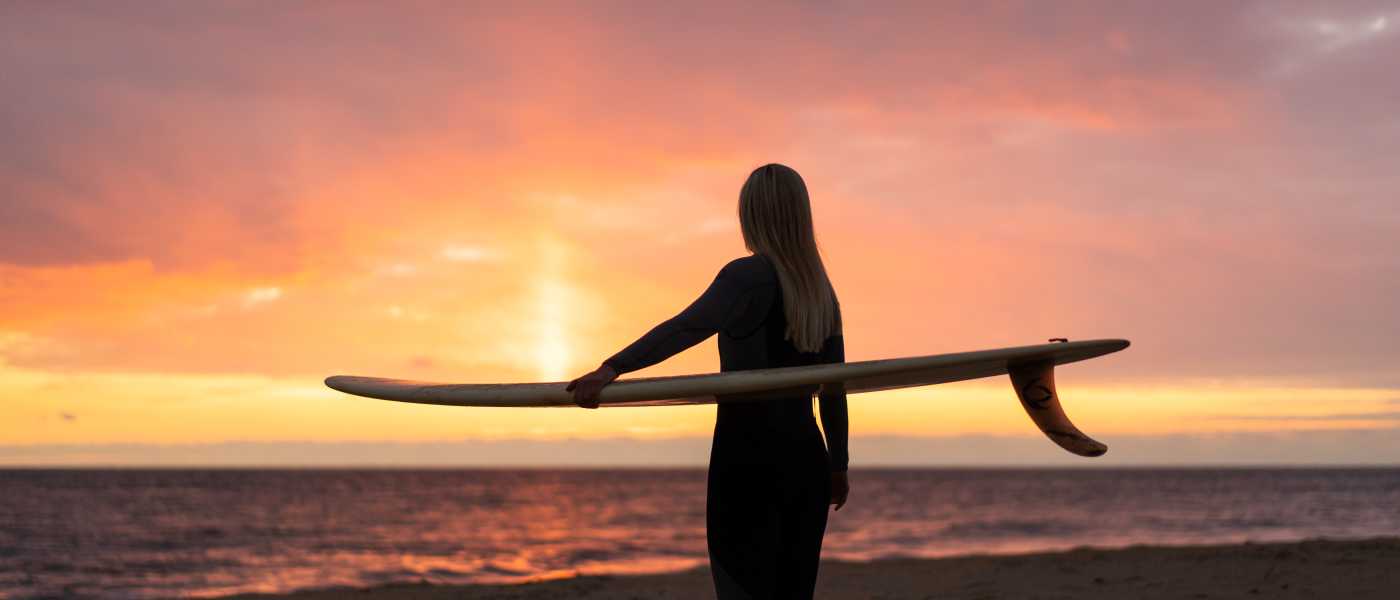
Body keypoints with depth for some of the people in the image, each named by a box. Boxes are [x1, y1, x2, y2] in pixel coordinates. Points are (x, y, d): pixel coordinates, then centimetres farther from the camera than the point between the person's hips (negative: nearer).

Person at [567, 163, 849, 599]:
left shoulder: (749, 276, -9)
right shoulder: (821, 291, 12)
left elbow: (688, 327, -27)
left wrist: (613, 367, -38)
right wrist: (838, 465, 28)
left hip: (748, 458, -7)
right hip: (805, 461, 7)